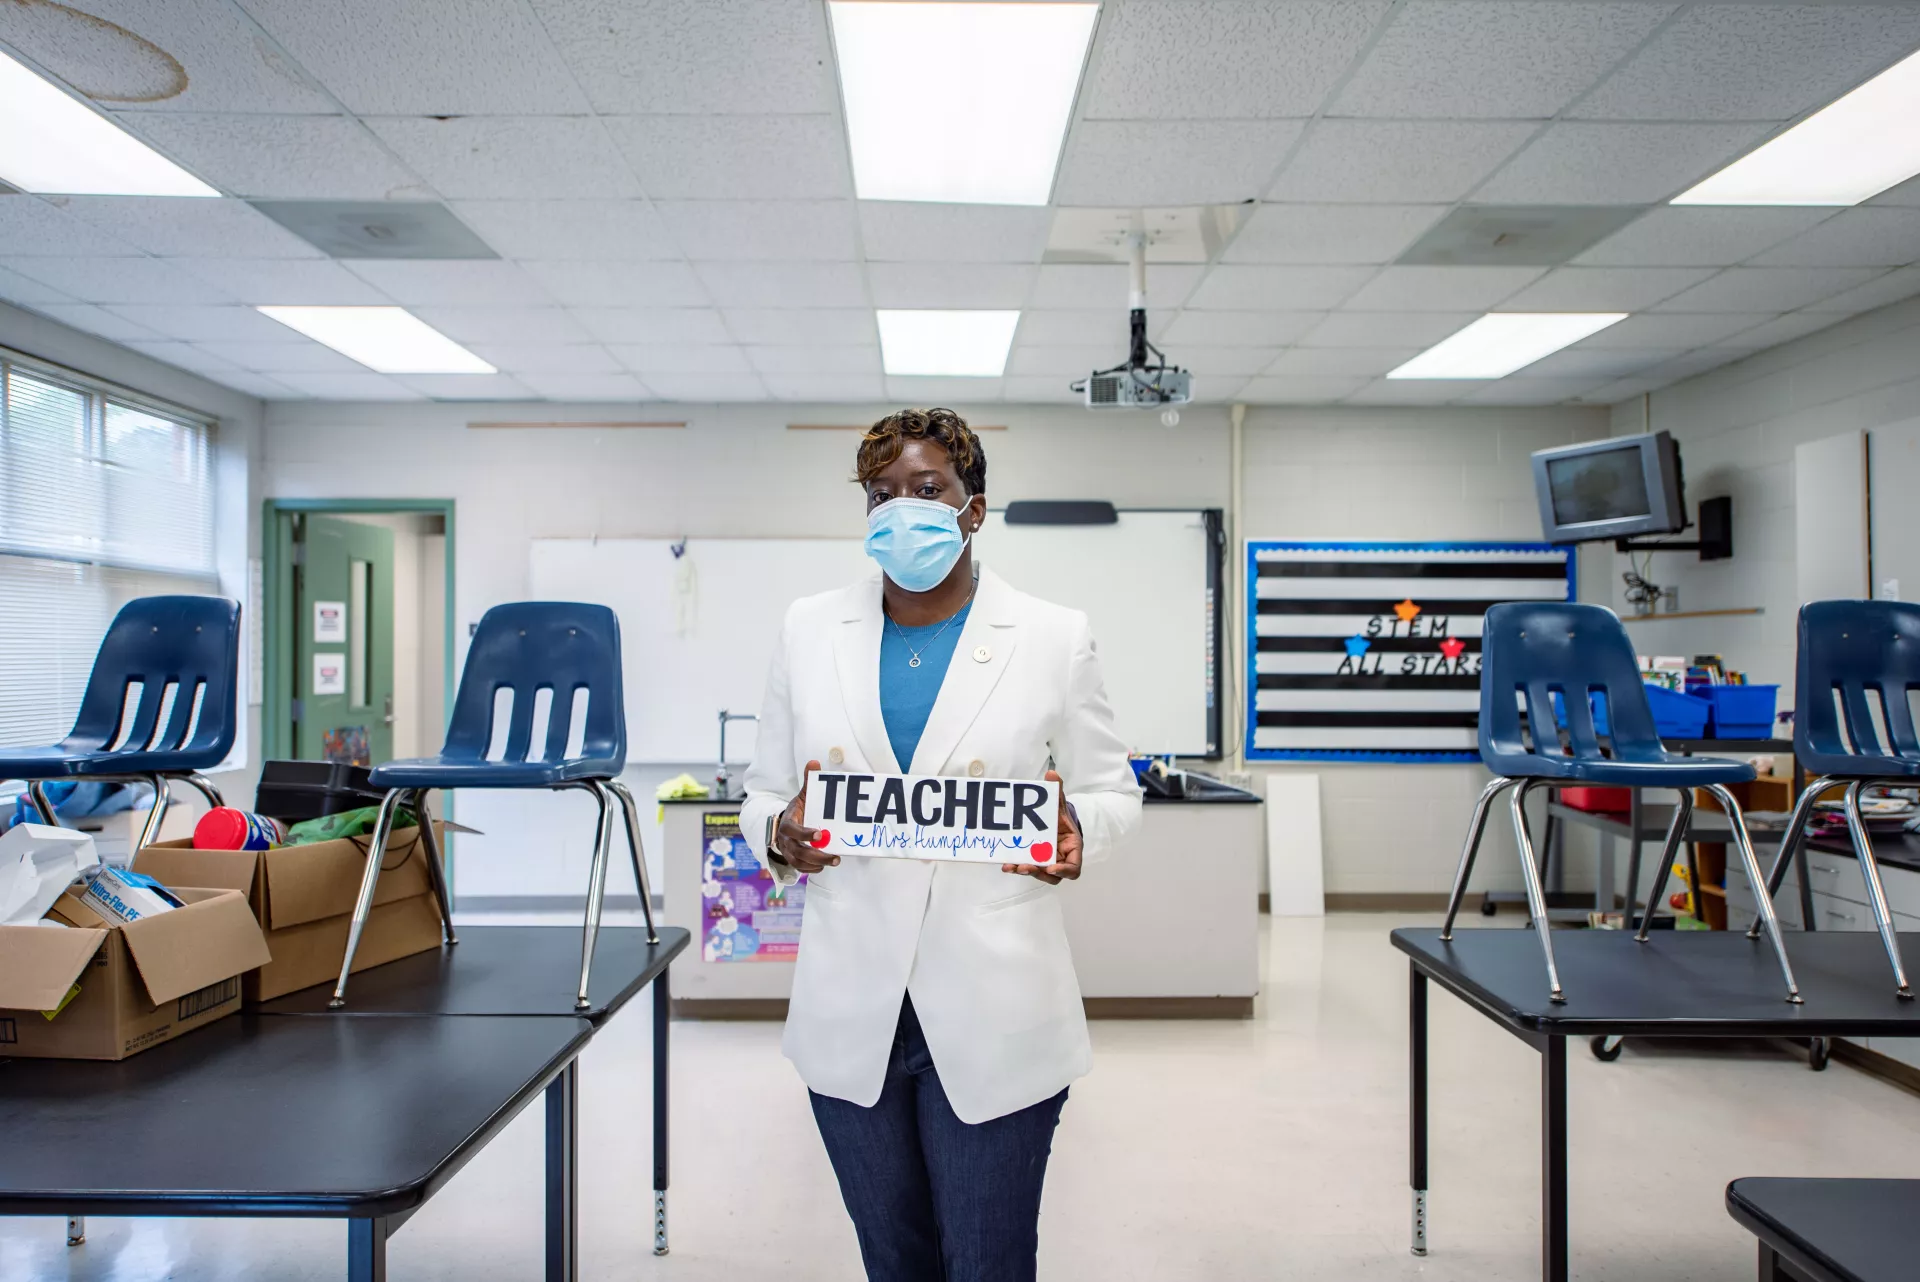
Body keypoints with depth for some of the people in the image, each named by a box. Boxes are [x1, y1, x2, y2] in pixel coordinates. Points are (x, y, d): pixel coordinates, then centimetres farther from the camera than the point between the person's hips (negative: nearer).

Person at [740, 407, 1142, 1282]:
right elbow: (762, 791, 8)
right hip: (851, 1010, 3)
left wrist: (1078, 829, -19)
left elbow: (1113, 790, 5)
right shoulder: (809, 630, 5)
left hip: (993, 1013, -2)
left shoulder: (1053, 637, -1)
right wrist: (780, 834, -15)